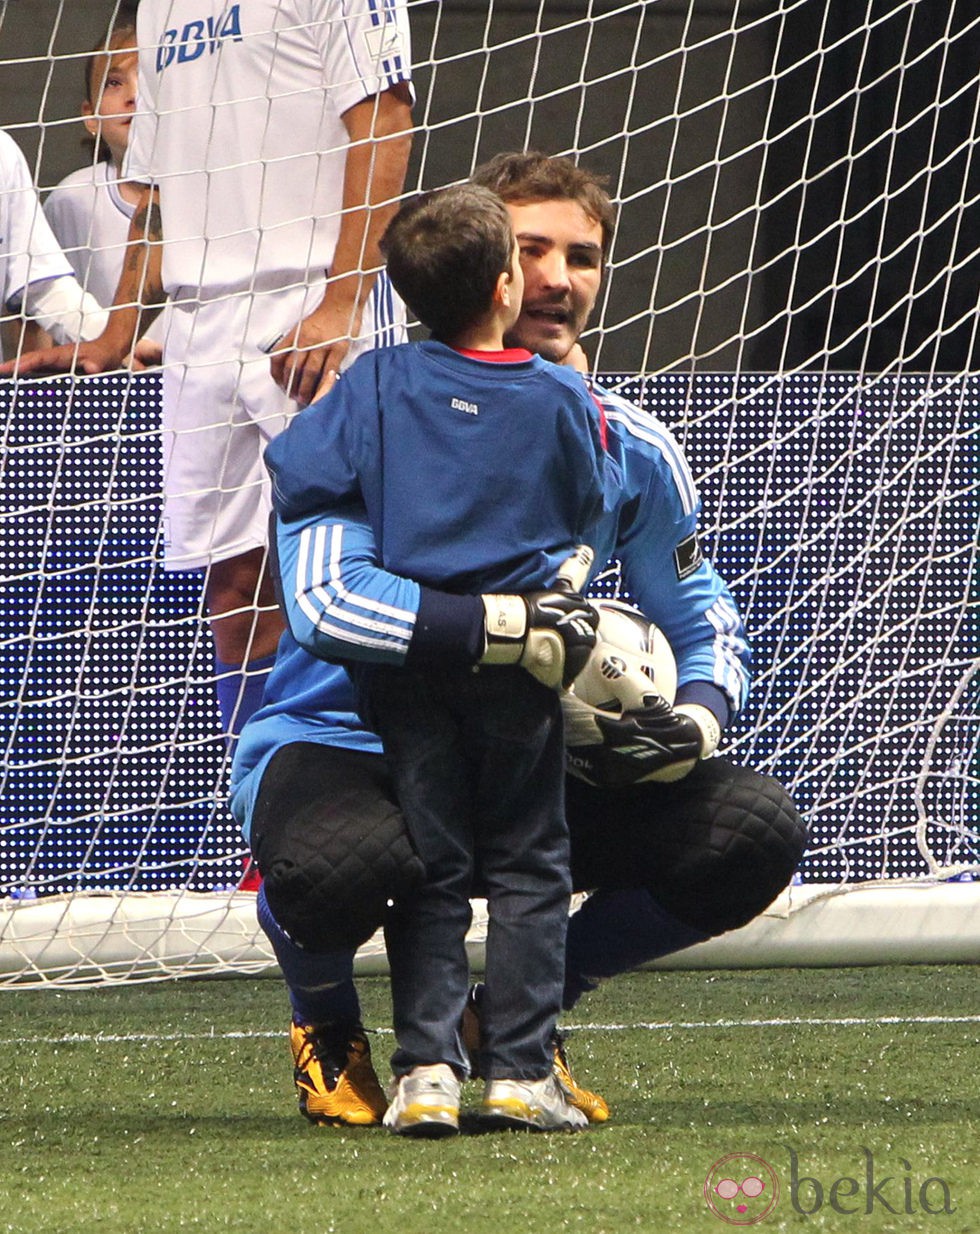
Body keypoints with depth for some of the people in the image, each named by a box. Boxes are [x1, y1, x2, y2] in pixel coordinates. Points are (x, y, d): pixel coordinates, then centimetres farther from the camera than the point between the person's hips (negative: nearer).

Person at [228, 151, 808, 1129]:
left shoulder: (630, 451, 2)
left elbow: (706, 627, 9)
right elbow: (323, 604, -31)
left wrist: (695, 719, -16)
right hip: (344, 746, -5)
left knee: (752, 830, -14)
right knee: (337, 859, -41)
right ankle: (327, 1028, -1)